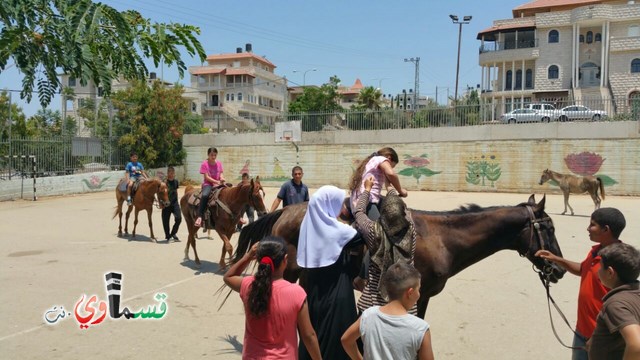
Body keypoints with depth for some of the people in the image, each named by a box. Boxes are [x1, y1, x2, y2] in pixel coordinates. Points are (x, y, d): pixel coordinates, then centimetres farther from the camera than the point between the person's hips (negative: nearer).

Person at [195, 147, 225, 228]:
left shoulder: (219, 163, 9)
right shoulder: (205, 164, -4)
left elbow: (221, 174, 11)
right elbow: (206, 177, -10)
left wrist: (222, 179, -13)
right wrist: (217, 182, -18)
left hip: (218, 184, 5)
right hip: (208, 184, -5)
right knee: (205, 195, -38)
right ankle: (200, 217, -38)